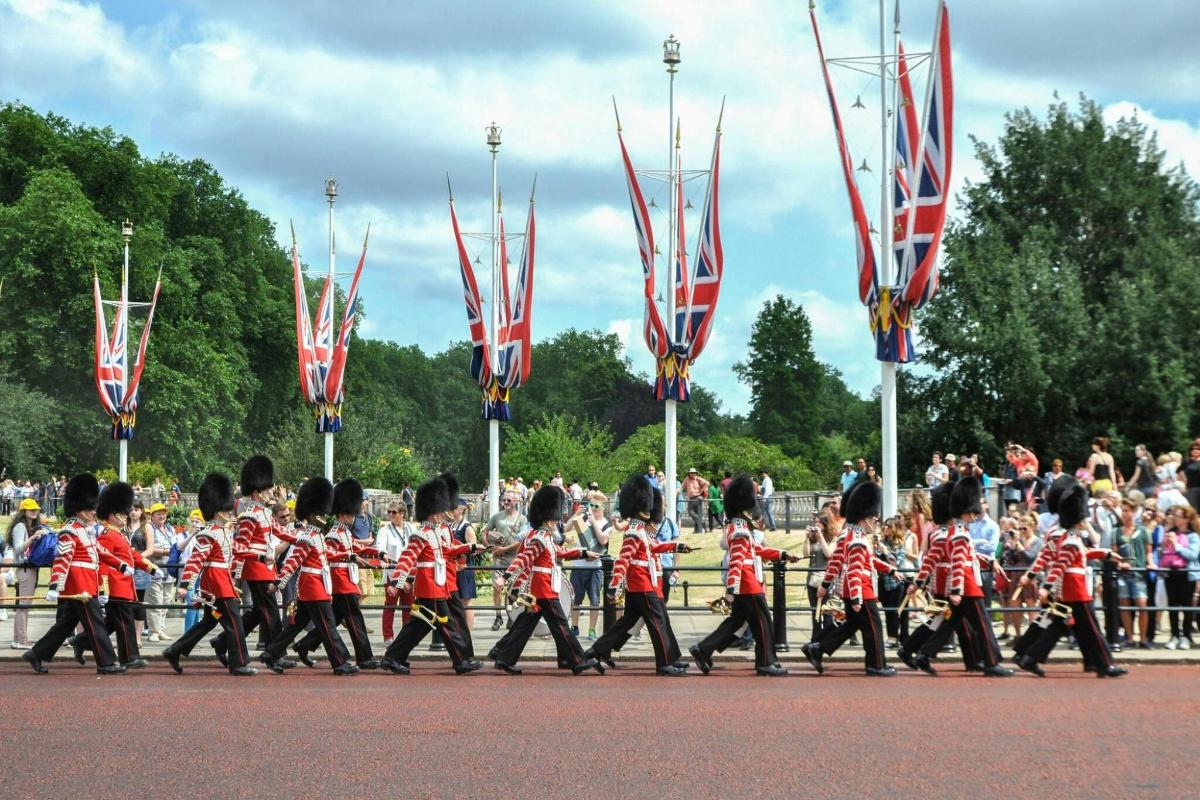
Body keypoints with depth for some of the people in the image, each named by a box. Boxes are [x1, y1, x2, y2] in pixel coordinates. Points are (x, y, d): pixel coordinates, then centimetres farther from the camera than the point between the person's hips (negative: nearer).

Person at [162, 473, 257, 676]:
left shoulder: (224, 531, 15)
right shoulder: (208, 534, -16)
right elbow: (195, 559, -22)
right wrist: (184, 584, -28)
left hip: (220, 583, 10)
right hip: (218, 584, -10)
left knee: (208, 622, 15)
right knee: (233, 622, -6)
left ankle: (174, 651, 19)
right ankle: (239, 663, 0)